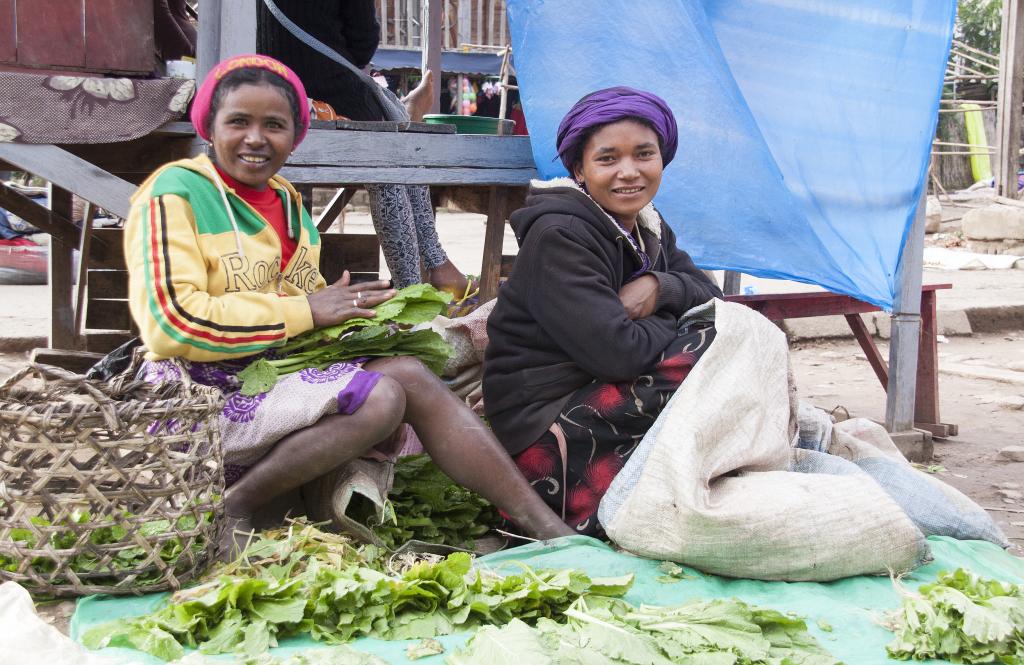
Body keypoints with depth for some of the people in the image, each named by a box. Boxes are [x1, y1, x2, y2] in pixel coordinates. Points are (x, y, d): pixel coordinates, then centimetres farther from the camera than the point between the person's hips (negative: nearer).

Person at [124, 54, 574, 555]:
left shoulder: (286, 200, 17)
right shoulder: (175, 194, -7)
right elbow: (172, 321, -19)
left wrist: (349, 315, 0)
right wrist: (307, 311, -17)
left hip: (279, 375, 7)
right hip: (205, 395, -7)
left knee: (409, 374, -16)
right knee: (379, 396, -26)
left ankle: (545, 527, -18)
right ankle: (233, 506, -15)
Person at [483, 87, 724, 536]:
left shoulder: (647, 227, 12)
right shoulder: (559, 235, -16)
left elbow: (711, 298, 8)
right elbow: (617, 354, -25)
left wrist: (660, 287, -12)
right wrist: (679, 327, -6)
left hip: (605, 403, 9)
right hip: (544, 427, -9)